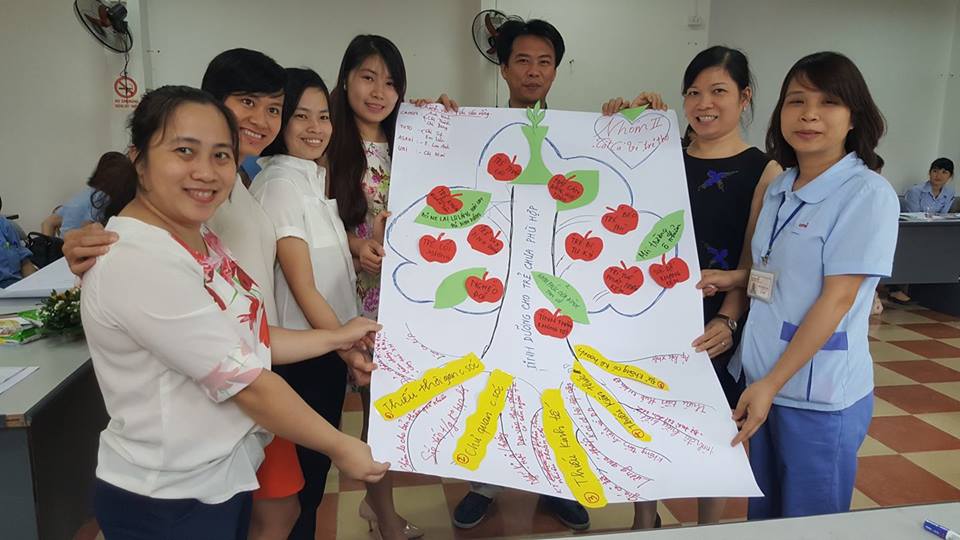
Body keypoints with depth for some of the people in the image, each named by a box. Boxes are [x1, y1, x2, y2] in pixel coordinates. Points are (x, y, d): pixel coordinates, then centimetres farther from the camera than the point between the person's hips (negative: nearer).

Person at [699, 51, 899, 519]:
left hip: (819, 396, -6)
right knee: (762, 515, 21)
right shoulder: (779, 188, 8)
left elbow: (837, 296, -18)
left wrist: (772, 384, -19)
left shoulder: (867, 194, -13)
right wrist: (733, 279, 1)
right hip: (764, 379, 7)